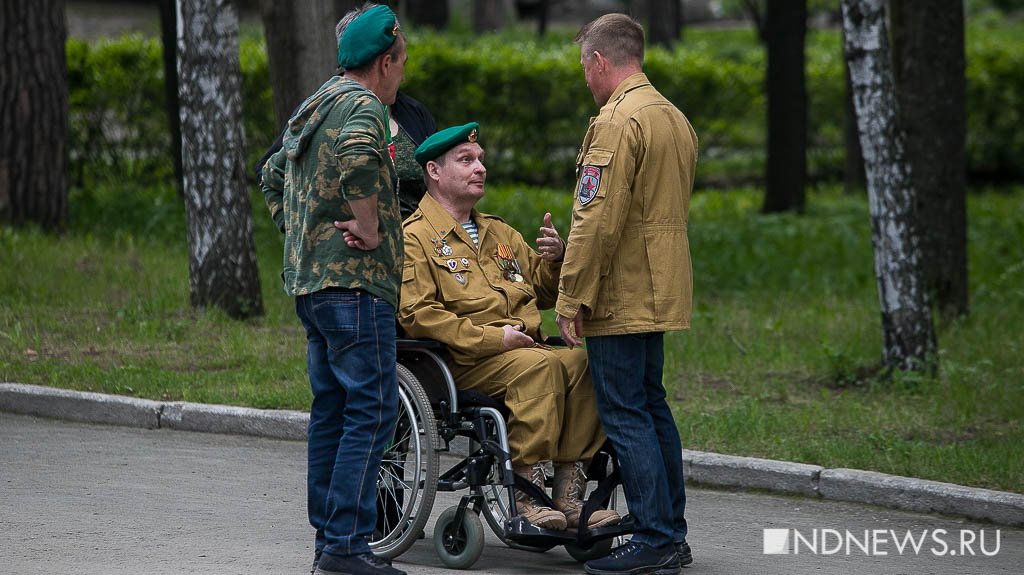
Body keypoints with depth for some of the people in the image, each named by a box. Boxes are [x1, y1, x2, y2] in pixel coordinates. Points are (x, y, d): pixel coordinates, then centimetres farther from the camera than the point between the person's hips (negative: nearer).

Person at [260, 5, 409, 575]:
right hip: (354, 279, -10)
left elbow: (274, 174, 31)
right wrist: (369, 228, -22)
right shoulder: (363, 106, -11)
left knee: (332, 409, 13)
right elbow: (358, 158, -32)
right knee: (372, 408, -10)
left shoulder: (313, 108, 20)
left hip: (309, 278, 10)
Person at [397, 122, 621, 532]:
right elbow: (417, 314, -10)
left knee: (585, 363, -24)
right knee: (540, 365, -34)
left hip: (524, 348, 7)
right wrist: (492, 338, -17)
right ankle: (526, 496, -34)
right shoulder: (415, 236, 3)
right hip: (462, 363, -7)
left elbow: (543, 293, 31)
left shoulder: (499, 233, 28)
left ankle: (568, 495, -27)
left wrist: (556, 260, 7)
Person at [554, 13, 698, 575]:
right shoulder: (675, 118, 15)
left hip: (619, 297, -10)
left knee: (625, 412, -6)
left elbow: (597, 221, -21)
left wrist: (570, 298, -16)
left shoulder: (617, 122, -16)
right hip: (659, 293, 10)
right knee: (650, 406, 15)